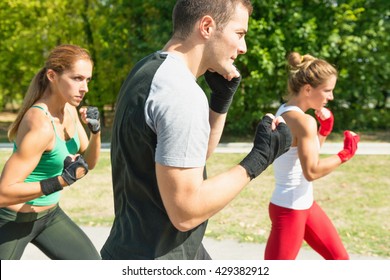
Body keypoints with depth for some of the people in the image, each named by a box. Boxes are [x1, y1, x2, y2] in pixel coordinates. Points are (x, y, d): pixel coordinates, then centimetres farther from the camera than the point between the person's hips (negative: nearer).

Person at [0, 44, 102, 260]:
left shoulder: (69, 110, -3)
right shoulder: (40, 126, -29)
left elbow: (88, 163, 5)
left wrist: (95, 131, -13)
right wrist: (61, 182, -34)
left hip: (49, 214, 8)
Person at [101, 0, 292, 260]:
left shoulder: (151, 70, 6)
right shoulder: (181, 92, -24)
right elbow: (186, 211, -25)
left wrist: (222, 97, 3)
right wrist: (260, 157, -17)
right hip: (156, 259, -10)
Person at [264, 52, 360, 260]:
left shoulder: (285, 112, 6)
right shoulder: (302, 120, -23)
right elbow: (311, 171, -25)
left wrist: (325, 128, 5)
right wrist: (345, 154, -15)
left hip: (304, 205, 10)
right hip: (289, 209, -10)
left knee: (339, 258, 20)